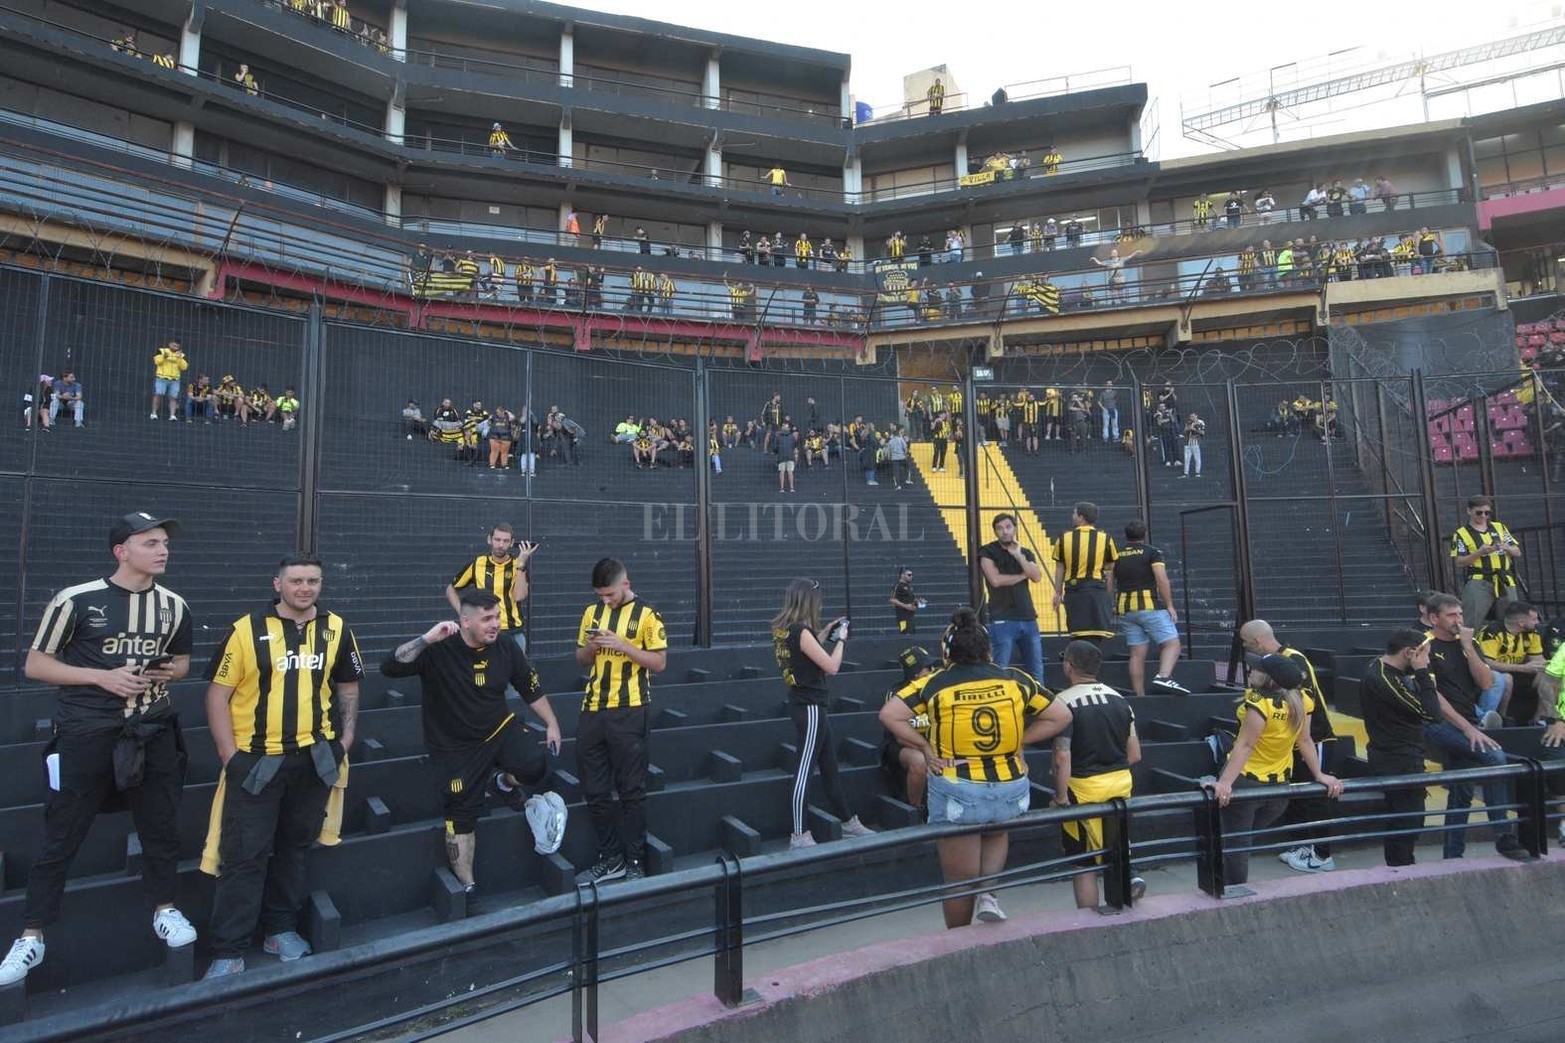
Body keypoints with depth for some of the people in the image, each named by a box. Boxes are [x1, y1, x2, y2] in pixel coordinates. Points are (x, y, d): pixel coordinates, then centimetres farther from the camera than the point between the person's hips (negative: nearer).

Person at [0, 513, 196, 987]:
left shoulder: (174, 606, 2)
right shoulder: (76, 600, -11)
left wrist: (168, 672, -7)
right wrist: (102, 677, -18)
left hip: (152, 731, 4)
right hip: (87, 733, -3)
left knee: (162, 827, 13)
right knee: (61, 836, 6)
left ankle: (165, 910, 32)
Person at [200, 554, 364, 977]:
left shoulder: (336, 630, 2)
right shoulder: (247, 630, -9)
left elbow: (348, 687, 13)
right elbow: (218, 694, -6)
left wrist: (345, 740, 5)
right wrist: (230, 756, -10)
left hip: (313, 760, 3)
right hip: (256, 761, -3)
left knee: (294, 846, 16)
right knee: (244, 855, 1)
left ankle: (281, 930, 32)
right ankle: (228, 952, 14)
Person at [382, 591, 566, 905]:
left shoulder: (507, 650, -10)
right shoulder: (437, 651, -21)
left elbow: (532, 690, 3)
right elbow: (390, 668, -34)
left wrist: (552, 724, 5)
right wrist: (426, 639, -43)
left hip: (499, 729, 3)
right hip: (455, 747, -2)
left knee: (536, 767, -23)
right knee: (462, 814, 3)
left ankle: (505, 782, 14)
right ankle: (466, 888, 22)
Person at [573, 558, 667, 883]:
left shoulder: (646, 615, -6)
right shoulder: (592, 612, 10)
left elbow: (659, 662, -8)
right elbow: (581, 660, 17)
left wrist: (623, 645, -18)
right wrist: (589, 646, -6)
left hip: (628, 713, -5)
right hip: (593, 711, 6)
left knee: (632, 792, 3)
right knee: (595, 791, 10)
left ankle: (635, 863, 16)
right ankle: (610, 859, 25)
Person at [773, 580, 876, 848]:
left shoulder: (784, 629, 6)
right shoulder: (801, 631, -21)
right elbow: (831, 666, -18)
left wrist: (825, 633, 15)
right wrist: (841, 638, -4)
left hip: (804, 703, 10)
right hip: (810, 707, -10)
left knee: (830, 766, 17)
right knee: (805, 769, -2)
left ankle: (848, 822, 29)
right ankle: (799, 836, 5)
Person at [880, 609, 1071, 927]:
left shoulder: (935, 683, -7)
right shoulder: (1016, 679, -1)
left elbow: (889, 715, -12)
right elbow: (1061, 716, 6)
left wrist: (924, 746, -5)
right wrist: (1020, 740, 6)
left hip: (955, 794, -2)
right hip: (1011, 791, 2)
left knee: (959, 882, 15)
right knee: (997, 834, 35)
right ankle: (988, 894, 14)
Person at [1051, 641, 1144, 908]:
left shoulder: (1064, 702, -15)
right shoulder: (1119, 699, 4)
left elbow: (1062, 757, -22)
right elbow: (1135, 755, 8)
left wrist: (1061, 797, -14)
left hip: (1083, 789, -6)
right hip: (1121, 785, 6)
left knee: (1083, 867, 7)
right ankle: (1126, 877, 8)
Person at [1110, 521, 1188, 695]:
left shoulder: (1116, 555, 15)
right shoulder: (1152, 552, 3)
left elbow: (1109, 584, 11)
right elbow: (1161, 579, -8)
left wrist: (1111, 607, 16)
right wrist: (1170, 605, -6)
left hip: (1125, 609, 5)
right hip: (1150, 605, -5)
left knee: (1137, 654, 6)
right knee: (1172, 643, -3)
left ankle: (1139, 696, 3)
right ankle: (1164, 677, -27)